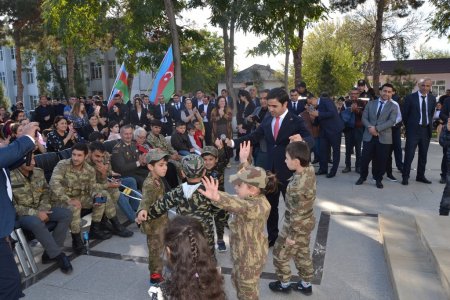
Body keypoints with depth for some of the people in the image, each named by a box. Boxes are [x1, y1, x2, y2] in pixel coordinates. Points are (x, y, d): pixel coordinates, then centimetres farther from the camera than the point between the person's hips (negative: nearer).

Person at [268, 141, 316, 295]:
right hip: (307, 222, 9)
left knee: (280, 254, 16)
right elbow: (305, 158, 15)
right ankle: (306, 284, 44)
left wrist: (291, 235, -16)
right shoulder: (310, 169, -13)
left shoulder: (298, 186, -36)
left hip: (297, 226, -8)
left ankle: (284, 284, 37)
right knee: (302, 253, 26)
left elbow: (297, 214, -27)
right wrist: (300, 143, 5)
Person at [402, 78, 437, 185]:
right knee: (409, 154, -3)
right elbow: (404, 114, 0)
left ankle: (421, 176, 25)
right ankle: (405, 177, 6)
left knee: (423, 155, 13)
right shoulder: (410, 97, -7)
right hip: (413, 130, -4)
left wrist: (430, 125, 12)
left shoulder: (432, 99, 5)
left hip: (426, 130, 5)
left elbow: (431, 114, 16)